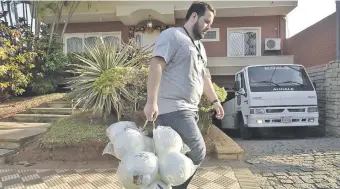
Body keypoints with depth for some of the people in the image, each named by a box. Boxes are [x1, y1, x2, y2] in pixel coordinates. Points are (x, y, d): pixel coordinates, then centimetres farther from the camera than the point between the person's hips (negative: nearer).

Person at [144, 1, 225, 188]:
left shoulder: (199, 46, 24)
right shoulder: (172, 35, -6)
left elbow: (203, 76, 31)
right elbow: (156, 65, -17)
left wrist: (215, 100, 30)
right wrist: (151, 101, -24)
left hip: (190, 109, 9)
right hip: (173, 109, -9)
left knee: (183, 155, 10)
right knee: (197, 152, -11)